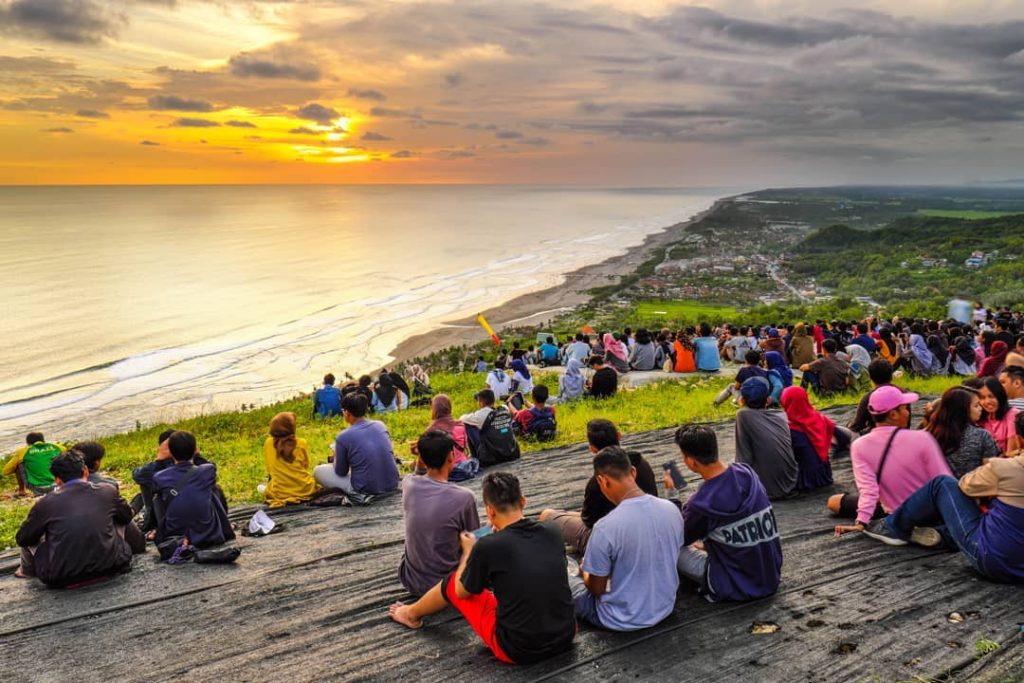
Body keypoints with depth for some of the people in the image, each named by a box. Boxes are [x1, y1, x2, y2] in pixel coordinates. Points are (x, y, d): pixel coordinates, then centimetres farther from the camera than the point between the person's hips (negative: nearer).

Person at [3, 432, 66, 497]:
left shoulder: (24, 451, 0)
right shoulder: (56, 447, 3)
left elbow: (6, 471, 10)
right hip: (55, 487, 1)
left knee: (18, 464, 15)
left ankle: (21, 490, 25)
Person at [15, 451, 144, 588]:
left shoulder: (46, 503, -5)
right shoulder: (108, 491, -2)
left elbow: (22, 539, 9)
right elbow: (127, 516, 17)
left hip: (61, 579, -1)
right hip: (110, 567, 1)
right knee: (122, 521, 24)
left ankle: (28, 571, 40)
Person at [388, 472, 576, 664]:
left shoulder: (488, 546, -17)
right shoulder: (552, 536, -3)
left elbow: (461, 592, 2)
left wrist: (468, 551, 17)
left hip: (517, 649, -4)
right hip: (565, 639, 4)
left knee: (454, 583, 17)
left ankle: (412, 614, 45)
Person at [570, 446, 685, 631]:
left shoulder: (605, 527, -28)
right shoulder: (672, 509, -11)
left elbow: (596, 589, -15)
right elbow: (668, 562, 6)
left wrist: (585, 571, 8)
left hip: (622, 620, -5)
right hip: (665, 607, 6)